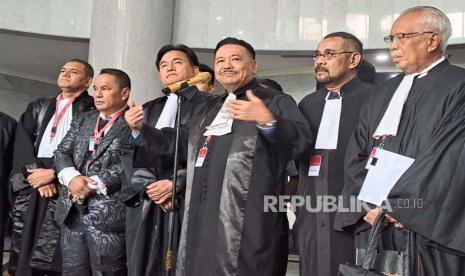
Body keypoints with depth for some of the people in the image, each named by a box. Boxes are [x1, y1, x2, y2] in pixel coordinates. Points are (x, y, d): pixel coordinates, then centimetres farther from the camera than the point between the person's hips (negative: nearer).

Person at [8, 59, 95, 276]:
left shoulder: (92, 109, 6)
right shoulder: (38, 108, 23)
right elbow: (22, 142, 10)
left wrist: (54, 172, -13)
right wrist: (35, 170, -7)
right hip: (30, 185, 5)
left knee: (54, 258, -10)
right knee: (23, 255, 2)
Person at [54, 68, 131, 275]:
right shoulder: (83, 119, 18)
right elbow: (62, 152, 11)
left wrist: (94, 184, -16)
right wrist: (72, 177, -9)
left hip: (108, 214, -6)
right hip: (71, 211, 6)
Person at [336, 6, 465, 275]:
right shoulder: (384, 93, 14)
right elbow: (356, 156, 10)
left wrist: (395, 207, -13)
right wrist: (367, 206, -4)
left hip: (431, 232, -5)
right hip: (374, 227, 6)